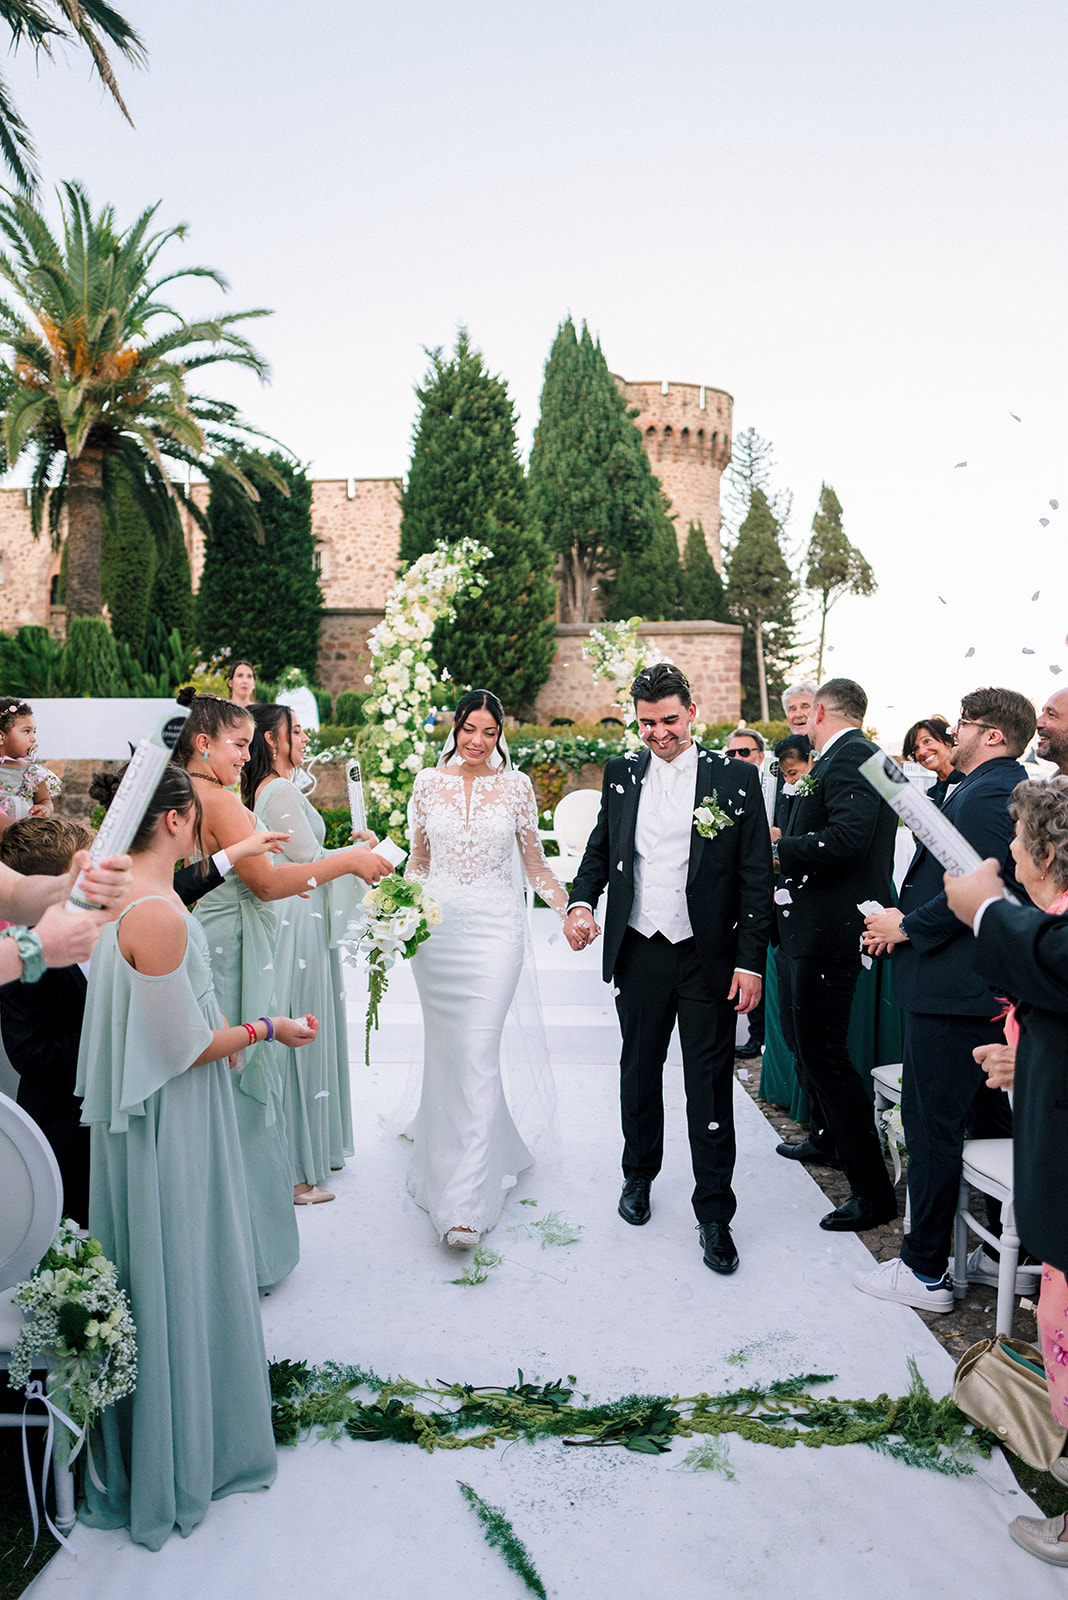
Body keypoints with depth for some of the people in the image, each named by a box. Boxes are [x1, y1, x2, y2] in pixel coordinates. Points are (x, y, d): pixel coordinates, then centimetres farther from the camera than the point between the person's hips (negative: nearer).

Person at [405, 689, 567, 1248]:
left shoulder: (516, 786, 2)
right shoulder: (429, 782, 6)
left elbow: (535, 862, 8)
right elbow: (419, 859, 13)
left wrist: (572, 909, -1)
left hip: (495, 928, -2)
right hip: (436, 925, 2)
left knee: (478, 1054, -9)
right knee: (443, 1049, 10)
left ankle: (464, 1204, -8)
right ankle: (447, 1154, 34)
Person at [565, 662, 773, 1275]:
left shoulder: (737, 778, -4)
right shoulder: (621, 775, 6)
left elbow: (756, 876, -4)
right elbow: (600, 849, 14)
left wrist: (751, 961, -9)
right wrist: (582, 901, -6)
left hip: (708, 957, -3)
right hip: (640, 952, 3)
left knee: (710, 1085, 2)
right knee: (639, 1070, 17)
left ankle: (715, 1213, 14)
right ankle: (639, 1175, 38)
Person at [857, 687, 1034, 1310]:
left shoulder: (987, 794, -17)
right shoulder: (1005, 788, 16)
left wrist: (908, 925, -13)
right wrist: (907, 918, 9)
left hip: (954, 989, -11)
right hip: (987, 985, 11)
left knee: (931, 1120, -2)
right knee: (989, 1115, 19)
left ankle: (926, 1271, 9)